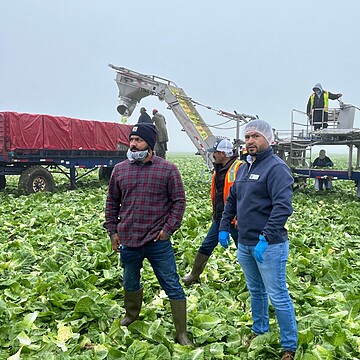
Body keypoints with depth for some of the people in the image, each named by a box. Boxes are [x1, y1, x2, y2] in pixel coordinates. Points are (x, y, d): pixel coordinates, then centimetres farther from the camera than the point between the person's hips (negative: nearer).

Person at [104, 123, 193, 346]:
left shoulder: (168, 169, -6)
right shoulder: (120, 170, 5)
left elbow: (179, 201, -4)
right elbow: (112, 203, 12)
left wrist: (168, 228, -10)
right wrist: (112, 230, 8)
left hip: (158, 241, -3)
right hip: (128, 240, 4)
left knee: (173, 286, 3)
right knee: (130, 283, 23)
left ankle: (182, 334, 17)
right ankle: (130, 317, 49)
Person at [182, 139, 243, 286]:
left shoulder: (238, 168, -17)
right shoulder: (219, 169, 12)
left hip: (234, 219, -8)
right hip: (219, 218, 8)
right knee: (206, 246, 13)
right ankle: (194, 275, 26)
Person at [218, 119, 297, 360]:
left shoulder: (276, 167, -14)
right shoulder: (245, 167, 12)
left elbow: (283, 206, -24)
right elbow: (231, 200, 21)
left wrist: (266, 239, -28)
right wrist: (224, 228, 13)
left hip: (269, 245, -8)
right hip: (245, 244, 8)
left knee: (278, 296, 0)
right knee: (255, 291, 21)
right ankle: (259, 331, 40)